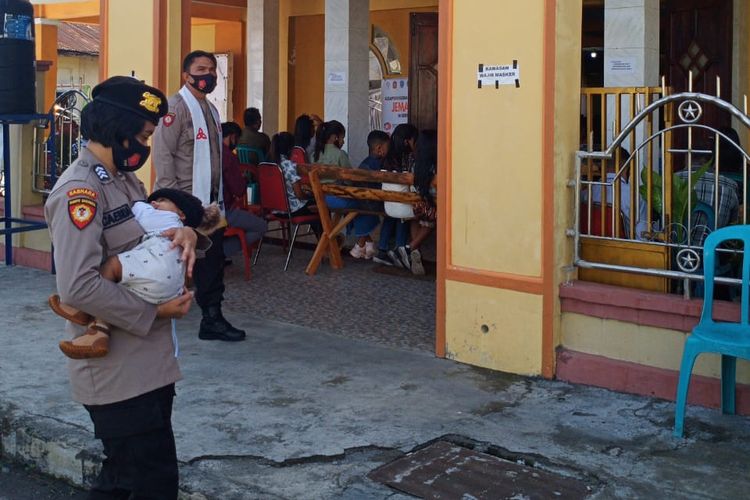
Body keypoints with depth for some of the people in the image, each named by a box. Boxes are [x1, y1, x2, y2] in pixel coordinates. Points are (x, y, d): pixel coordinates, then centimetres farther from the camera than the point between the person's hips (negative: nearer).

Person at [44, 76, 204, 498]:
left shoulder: (126, 181, 13)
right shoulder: (79, 191, -18)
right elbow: (78, 287, -27)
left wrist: (186, 232, -5)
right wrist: (153, 313, -19)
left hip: (149, 363, 10)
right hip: (118, 371, -10)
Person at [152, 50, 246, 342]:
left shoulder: (210, 110, 17)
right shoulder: (176, 107, -10)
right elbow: (163, 154, -16)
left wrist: (219, 196, 15)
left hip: (209, 201, 8)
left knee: (212, 261, 9)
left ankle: (212, 318, 17)